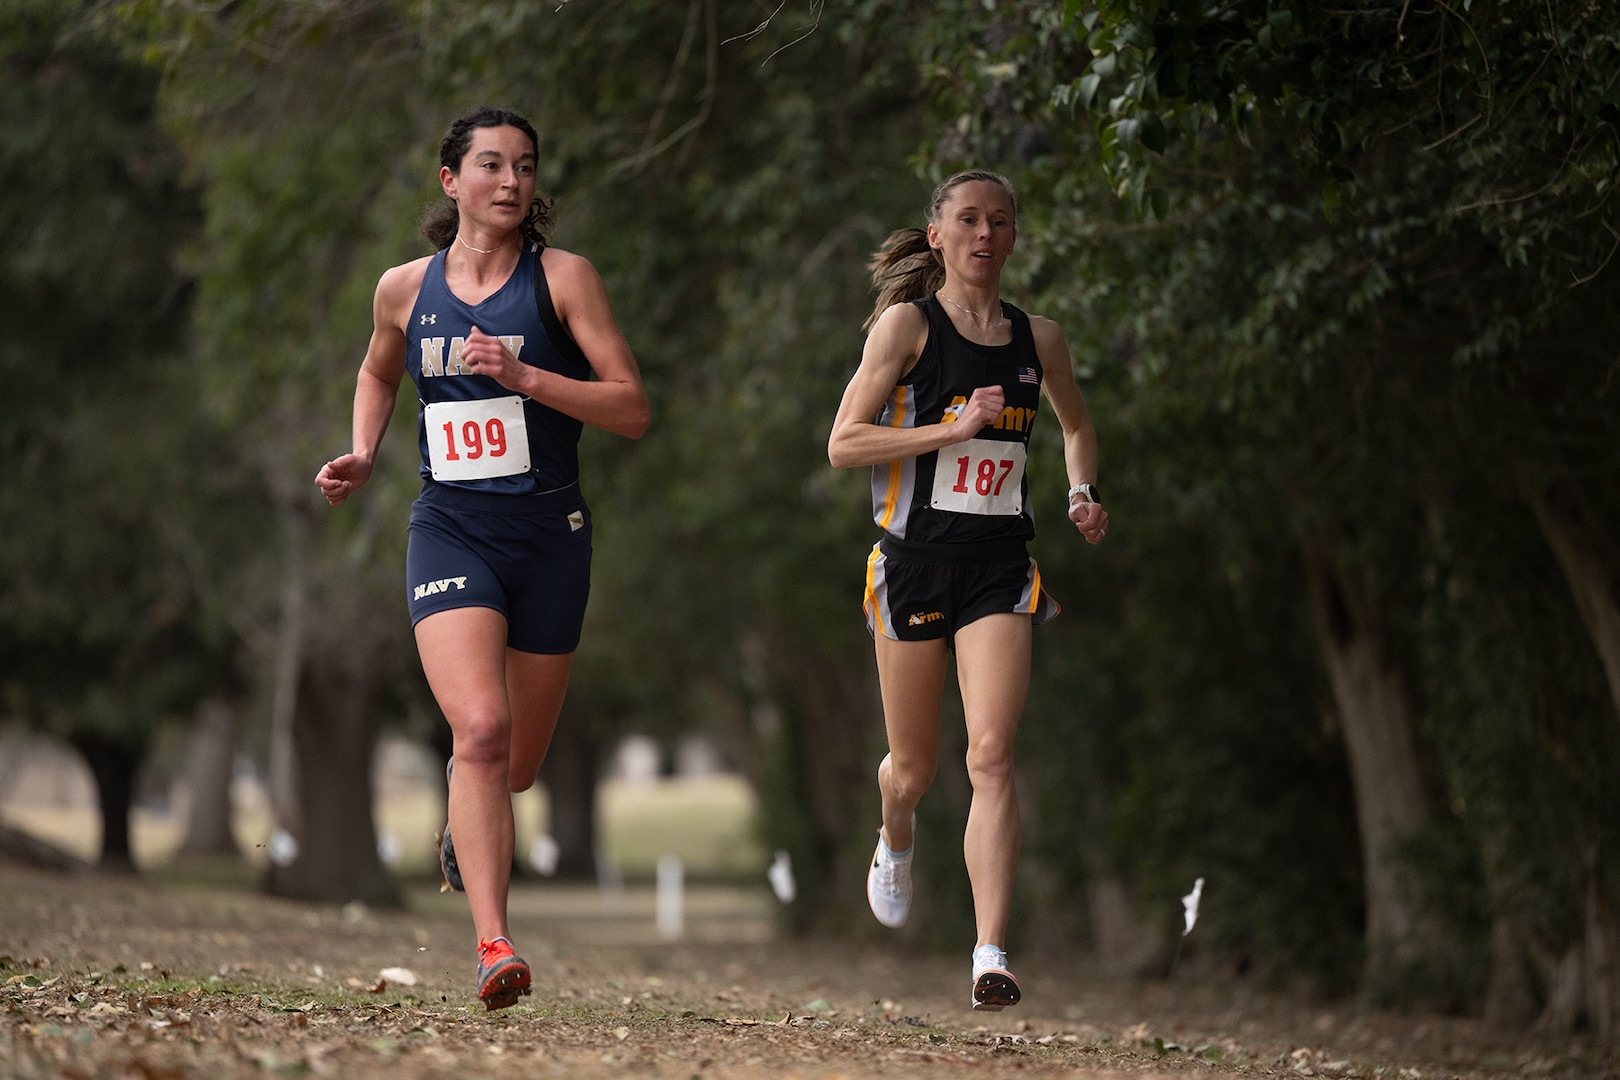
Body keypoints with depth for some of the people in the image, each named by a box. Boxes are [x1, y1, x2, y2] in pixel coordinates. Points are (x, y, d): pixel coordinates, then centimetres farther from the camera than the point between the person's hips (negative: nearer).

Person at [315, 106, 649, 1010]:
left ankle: (463, 830, 51)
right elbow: (379, 372, 28)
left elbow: (633, 409, -7)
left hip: (549, 532, 0)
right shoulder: (404, 289, 6)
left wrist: (522, 376, -19)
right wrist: (363, 457, 10)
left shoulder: (564, 278, -2)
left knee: (517, 764, 13)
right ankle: (495, 947, -26)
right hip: (451, 531, 0)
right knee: (480, 728, -23)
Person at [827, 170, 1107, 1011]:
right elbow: (843, 444, -10)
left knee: (992, 755, -15)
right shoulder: (907, 324, -3)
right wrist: (954, 429, -18)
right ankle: (894, 845, 49)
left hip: (1001, 565, 2)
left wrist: (1082, 493, 9)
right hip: (915, 560, -1)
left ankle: (991, 958, -19)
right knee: (914, 765, 12)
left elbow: (1076, 425, 28)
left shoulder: (1037, 339, 8)